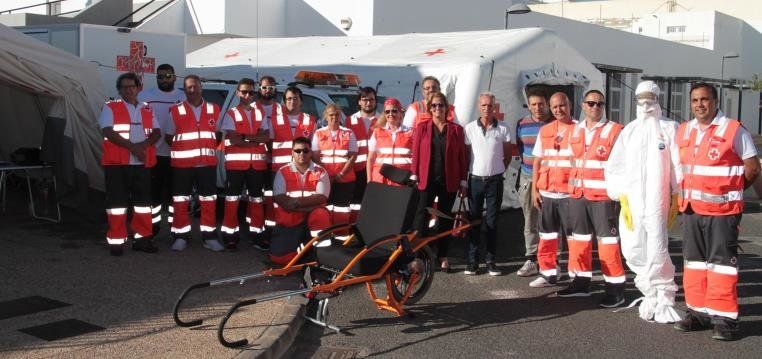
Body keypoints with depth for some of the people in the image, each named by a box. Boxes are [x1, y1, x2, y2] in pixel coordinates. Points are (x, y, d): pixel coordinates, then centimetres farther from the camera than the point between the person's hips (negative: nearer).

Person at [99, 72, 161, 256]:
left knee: (143, 200, 6)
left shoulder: (147, 110, 16)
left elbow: (156, 132, 7)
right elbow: (108, 132, -9)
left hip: (142, 164, 4)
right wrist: (132, 147, -18)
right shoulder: (110, 108, 4)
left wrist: (144, 144, -14)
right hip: (117, 163, -4)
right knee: (117, 201, -3)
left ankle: (142, 238, 15)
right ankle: (116, 241, 1)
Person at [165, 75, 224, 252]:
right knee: (180, 200, 2)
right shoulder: (176, 110, 1)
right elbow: (169, 137, 7)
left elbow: (218, 134, 15)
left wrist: (208, 147, 3)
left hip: (207, 162, 2)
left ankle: (209, 236, 12)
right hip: (182, 163, -2)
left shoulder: (214, 109, 7)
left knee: (209, 200, 4)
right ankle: (181, 236, 10)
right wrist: (182, 148, -3)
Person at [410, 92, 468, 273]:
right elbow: (416, 153, 4)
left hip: (449, 181, 1)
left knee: (445, 218, 8)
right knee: (421, 216, -6)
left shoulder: (456, 129, 6)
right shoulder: (422, 127, 6)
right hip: (427, 180, -1)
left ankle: (442, 256, 17)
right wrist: (414, 176, -2)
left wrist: (463, 181, 2)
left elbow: (462, 156, 5)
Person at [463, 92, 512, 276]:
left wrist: (498, 170, 6)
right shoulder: (470, 128, -1)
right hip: (475, 180, 0)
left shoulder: (503, 129, -1)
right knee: (474, 221, 5)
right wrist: (463, 178, 4)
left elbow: (508, 155, 9)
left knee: (492, 222, 5)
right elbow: (466, 154, 5)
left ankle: (491, 260, 12)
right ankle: (472, 260, 11)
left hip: (495, 181, 0)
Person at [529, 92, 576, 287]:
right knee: (547, 236, 10)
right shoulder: (544, 131, 11)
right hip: (546, 193, 5)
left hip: (570, 193, -5)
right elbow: (537, 162, 14)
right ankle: (548, 273, 19)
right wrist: (534, 189, 7)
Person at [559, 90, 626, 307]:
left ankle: (615, 290, 1)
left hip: (603, 197, -6)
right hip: (577, 195, 6)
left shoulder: (614, 131, -5)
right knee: (578, 240, 12)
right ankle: (581, 283, 24)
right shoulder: (576, 130, 14)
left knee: (607, 243, -5)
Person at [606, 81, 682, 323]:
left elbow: (678, 166, 0)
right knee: (632, 251, 4)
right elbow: (614, 168, 10)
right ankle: (651, 293, 23)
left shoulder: (669, 129, 3)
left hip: (657, 202, -4)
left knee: (657, 252, -8)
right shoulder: (629, 131, 13)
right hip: (631, 202, 4)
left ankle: (664, 299, 9)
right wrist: (622, 197, 2)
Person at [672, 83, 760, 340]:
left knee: (722, 262, -4)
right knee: (694, 261, 11)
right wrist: (686, 195, 8)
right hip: (691, 209, 6)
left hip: (722, 210, -6)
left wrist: (729, 191, 5)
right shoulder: (684, 131, 10)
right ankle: (698, 312, 21)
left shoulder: (734, 130, -7)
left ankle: (725, 318, 0)